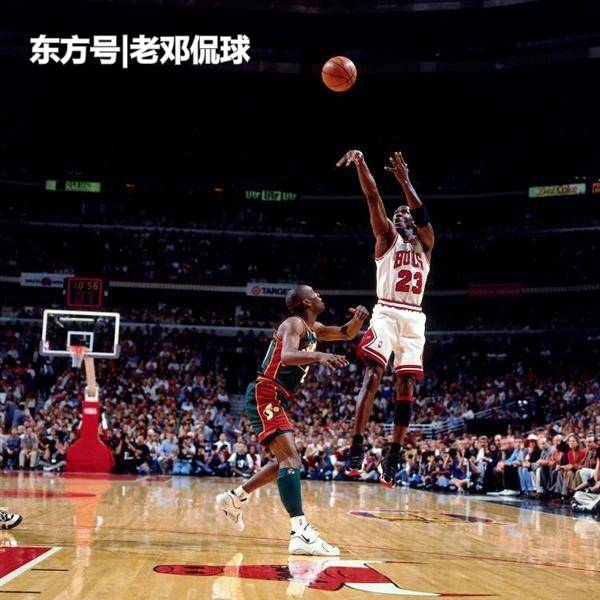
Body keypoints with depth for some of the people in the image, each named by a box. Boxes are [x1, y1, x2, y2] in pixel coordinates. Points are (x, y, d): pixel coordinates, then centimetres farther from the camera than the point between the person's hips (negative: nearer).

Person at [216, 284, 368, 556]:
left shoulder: (313, 328, 16)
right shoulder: (294, 324, -13)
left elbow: (347, 333, 24)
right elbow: (287, 356, -32)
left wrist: (358, 318, 2)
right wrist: (318, 355, -49)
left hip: (275, 400, 11)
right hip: (264, 397, -11)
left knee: (285, 462, 21)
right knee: (291, 459, -21)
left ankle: (234, 499, 33)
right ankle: (301, 533, -31)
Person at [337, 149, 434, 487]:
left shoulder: (424, 244, 17)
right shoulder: (387, 237, 12)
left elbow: (423, 216, -3)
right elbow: (373, 197, 0)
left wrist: (405, 181, -12)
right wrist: (361, 163, -12)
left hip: (414, 319, 3)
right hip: (386, 313, -3)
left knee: (407, 386, -1)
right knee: (373, 375, -18)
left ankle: (394, 455, 2)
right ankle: (358, 446, -20)